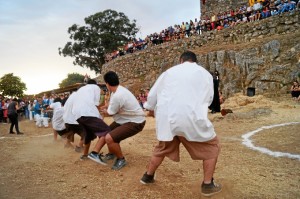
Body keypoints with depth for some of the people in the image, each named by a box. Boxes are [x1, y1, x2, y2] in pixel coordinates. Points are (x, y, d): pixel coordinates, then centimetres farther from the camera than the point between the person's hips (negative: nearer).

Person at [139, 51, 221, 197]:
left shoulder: (170, 71, 16)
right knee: (212, 146, 19)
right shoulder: (204, 73, 13)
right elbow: (209, 98, 18)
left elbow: (152, 93, 20)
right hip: (191, 117, -3)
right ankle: (207, 185, 18)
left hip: (167, 117, 3)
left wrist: (150, 108, 39)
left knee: (162, 148, 27)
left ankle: (148, 176, 39)